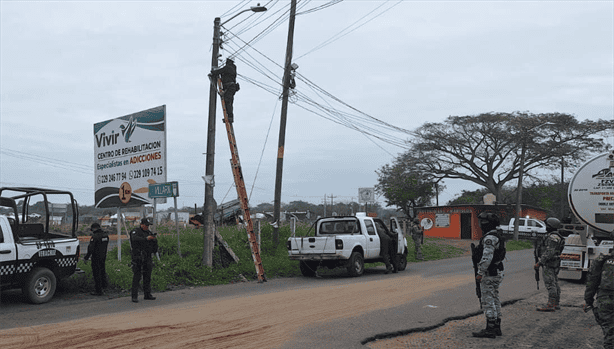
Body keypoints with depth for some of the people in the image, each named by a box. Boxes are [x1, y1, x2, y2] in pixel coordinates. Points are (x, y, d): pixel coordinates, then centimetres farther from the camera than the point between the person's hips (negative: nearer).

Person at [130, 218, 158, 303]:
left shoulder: (149, 232, 16)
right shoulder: (136, 231, -1)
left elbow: (154, 247, 18)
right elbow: (135, 239, -25)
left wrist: (154, 240, -3)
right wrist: (146, 239, -32)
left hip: (147, 258, 6)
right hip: (138, 257, -6)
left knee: (147, 277, 9)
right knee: (136, 277, -7)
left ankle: (147, 294, 16)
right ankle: (134, 296, -5)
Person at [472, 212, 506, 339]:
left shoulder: (490, 238, -19)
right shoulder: (497, 236, 14)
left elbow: (487, 257, -25)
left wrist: (480, 273, -21)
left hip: (489, 274, -10)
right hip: (497, 272, 10)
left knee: (488, 301, -6)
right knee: (494, 300, 14)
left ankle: (490, 329, -4)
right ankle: (496, 327, 20)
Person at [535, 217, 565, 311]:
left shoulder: (552, 237, -18)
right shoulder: (555, 236, 17)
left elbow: (549, 252, -24)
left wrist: (539, 263, -23)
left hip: (549, 264, -11)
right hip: (554, 264, 11)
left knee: (550, 284, -10)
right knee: (554, 283, 13)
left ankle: (550, 305, -9)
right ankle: (556, 304, 18)